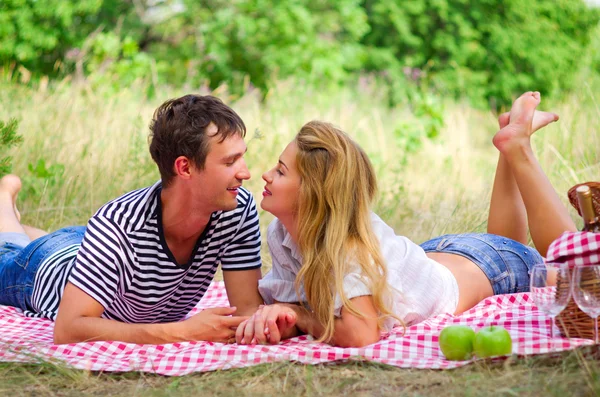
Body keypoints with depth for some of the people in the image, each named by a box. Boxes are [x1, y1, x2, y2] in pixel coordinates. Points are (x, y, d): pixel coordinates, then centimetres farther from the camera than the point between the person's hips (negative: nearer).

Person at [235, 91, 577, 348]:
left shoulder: (352, 244, -44)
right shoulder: (280, 234, -24)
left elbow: (361, 335, -52)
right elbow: (296, 303, -16)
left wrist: (302, 318, -38)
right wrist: (279, 316, -38)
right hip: (432, 255, 6)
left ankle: (518, 146, 23)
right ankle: (513, 143, 35)